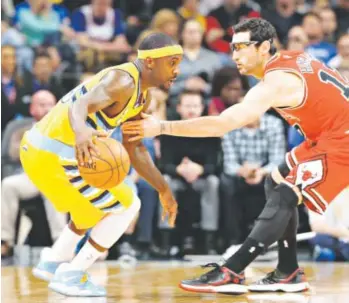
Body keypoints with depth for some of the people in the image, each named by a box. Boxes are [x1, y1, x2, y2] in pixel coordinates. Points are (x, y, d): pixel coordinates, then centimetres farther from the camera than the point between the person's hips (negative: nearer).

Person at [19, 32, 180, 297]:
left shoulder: (143, 94, 12)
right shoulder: (123, 82, -19)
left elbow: (134, 149, 20)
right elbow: (79, 106, -36)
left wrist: (164, 190, 20)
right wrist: (81, 131, -58)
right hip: (54, 157, -10)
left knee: (98, 205, 30)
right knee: (126, 205, -2)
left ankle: (53, 263, 30)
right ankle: (71, 276, -1)